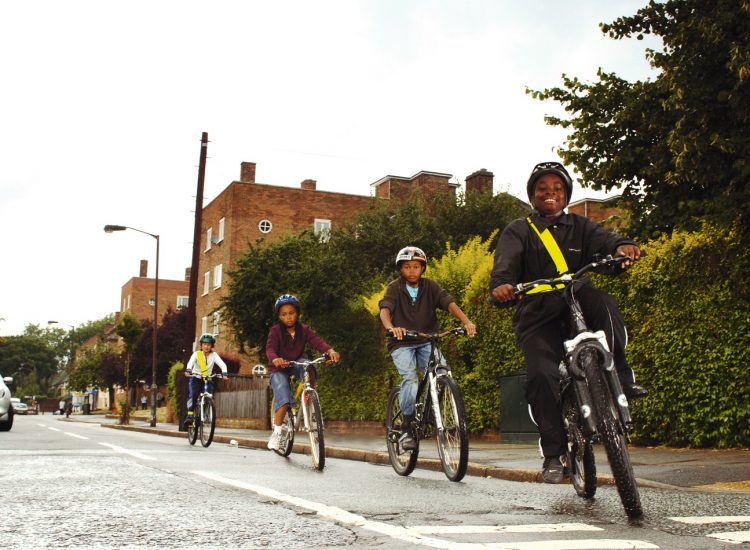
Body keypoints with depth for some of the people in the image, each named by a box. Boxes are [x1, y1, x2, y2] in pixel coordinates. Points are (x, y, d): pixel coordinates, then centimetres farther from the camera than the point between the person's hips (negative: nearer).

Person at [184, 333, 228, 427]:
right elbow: (190, 362, -26)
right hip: (195, 378, -2)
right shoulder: (197, 354, -8)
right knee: (193, 395, -26)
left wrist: (224, 373, -36)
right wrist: (188, 370, -48)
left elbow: (222, 364, -16)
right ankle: (190, 415, -28)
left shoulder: (214, 355, -4)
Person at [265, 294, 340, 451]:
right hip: (279, 368, -2)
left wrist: (331, 351, -46)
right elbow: (270, 348, -28)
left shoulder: (304, 329, -8)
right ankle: (276, 433, -12)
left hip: (297, 363, 2)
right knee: (284, 400, -25)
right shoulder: (276, 330, -14)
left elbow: (318, 341, -24)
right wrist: (275, 359, -53)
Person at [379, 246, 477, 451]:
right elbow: (385, 309, -20)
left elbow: (449, 303, -13)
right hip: (402, 343, -2)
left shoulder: (430, 286, 1)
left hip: (426, 341, 2)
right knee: (410, 378, -25)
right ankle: (407, 429, -11)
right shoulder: (395, 288, -4)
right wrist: (391, 328, -43)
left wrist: (466, 322, -31)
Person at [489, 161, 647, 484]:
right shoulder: (518, 231, 9)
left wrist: (622, 247, -34)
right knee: (542, 375, -21)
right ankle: (553, 454, -9)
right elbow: (506, 261, -12)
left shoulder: (580, 227, 15)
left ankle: (619, 378, -24)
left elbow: (603, 240, -8)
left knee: (602, 302, -32)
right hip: (537, 317, -1)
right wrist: (501, 285, -36)